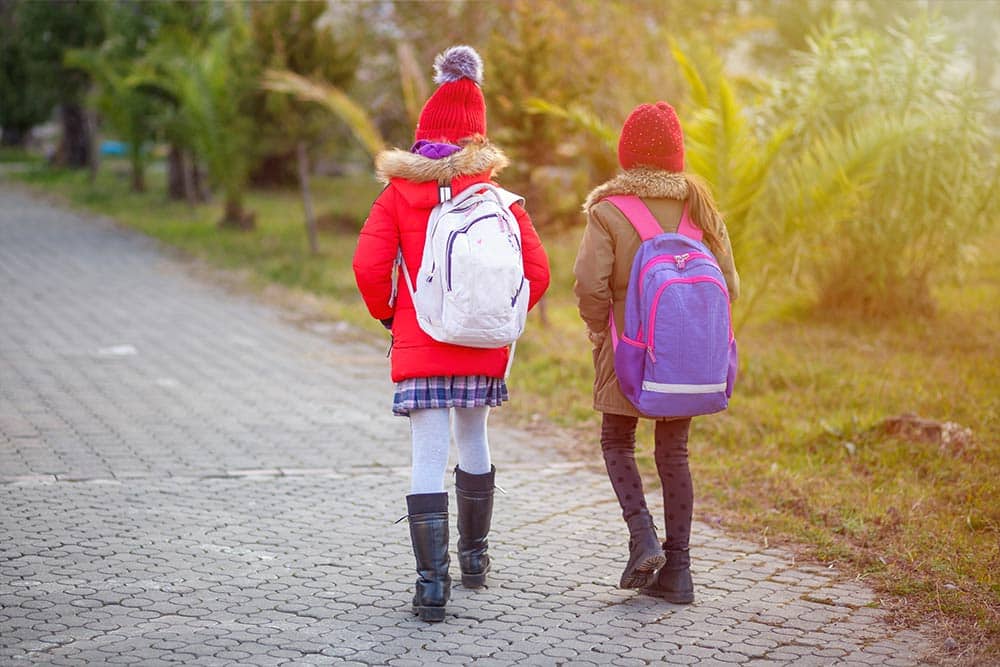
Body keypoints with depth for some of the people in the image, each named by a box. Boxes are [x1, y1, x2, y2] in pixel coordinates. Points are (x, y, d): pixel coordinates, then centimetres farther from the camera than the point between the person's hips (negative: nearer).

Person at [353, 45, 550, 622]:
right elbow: (537, 270, -5)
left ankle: (433, 585, -11)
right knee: (474, 443, 22)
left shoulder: (399, 193, -4)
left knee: (428, 461, -3)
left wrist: (387, 314, 5)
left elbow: (369, 266, -12)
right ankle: (475, 556, 36)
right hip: (481, 346, 2)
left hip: (418, 345, -2)